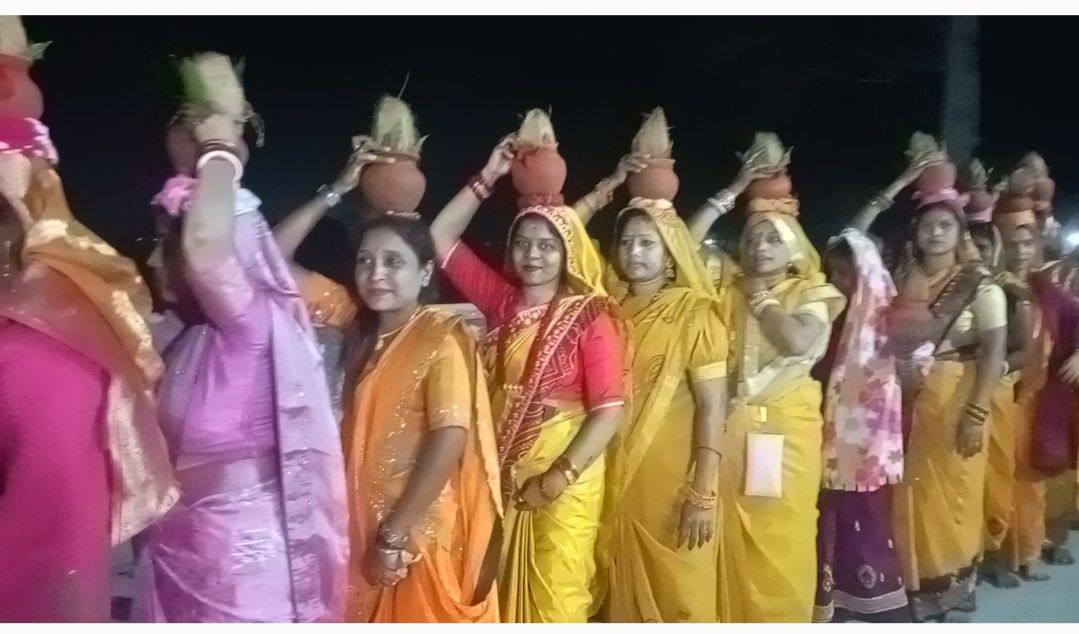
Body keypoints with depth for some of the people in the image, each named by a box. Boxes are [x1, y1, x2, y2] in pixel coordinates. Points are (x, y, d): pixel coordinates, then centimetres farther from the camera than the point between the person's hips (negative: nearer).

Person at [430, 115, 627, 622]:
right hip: (500, 474, 4)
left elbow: (610, 409, -13)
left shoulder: (590, 315, -9)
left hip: (564, 480, -4)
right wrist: (488, 177, 0)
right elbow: (441, 236, 7)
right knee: (499, 599, 13)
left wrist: (558, 477, -15)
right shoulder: (501, 301, 3)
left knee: (554, 603, 3)